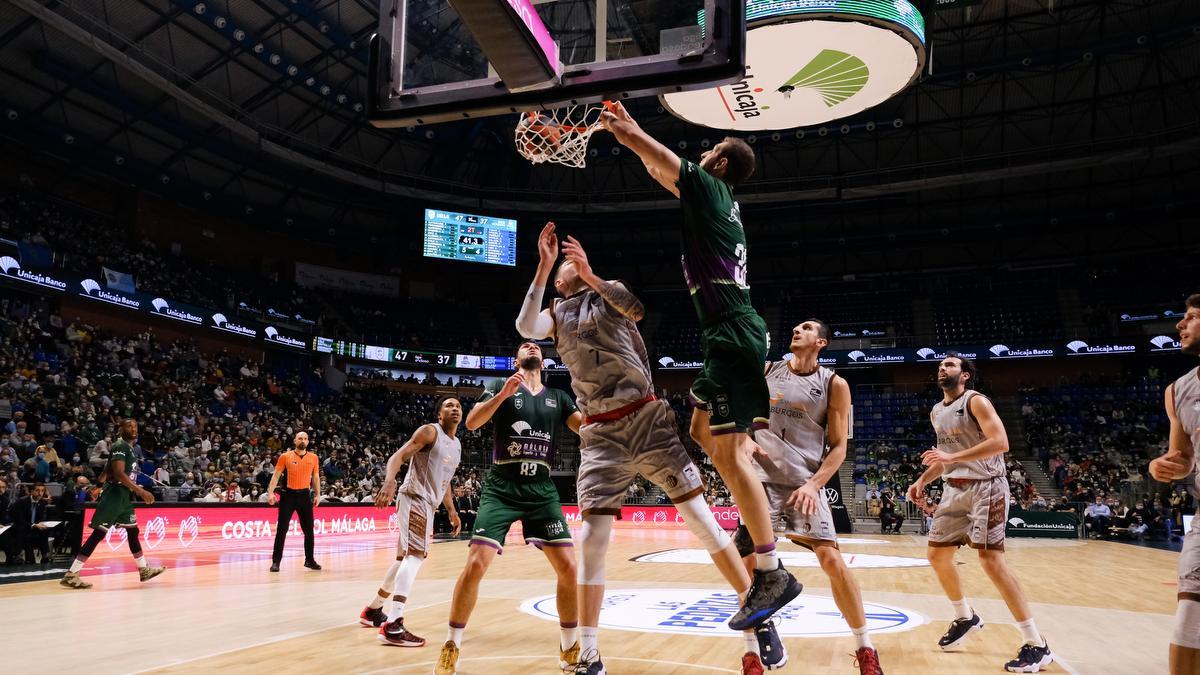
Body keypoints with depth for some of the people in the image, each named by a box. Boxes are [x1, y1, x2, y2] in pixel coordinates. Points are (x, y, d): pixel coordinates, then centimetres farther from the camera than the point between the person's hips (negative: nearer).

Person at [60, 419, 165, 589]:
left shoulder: (129, 447, 14)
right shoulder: (120, 446, -15)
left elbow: (107, 470, 22)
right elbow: (119, 473, -26)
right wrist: (140, 491, -29)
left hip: (124, 495, 10)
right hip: (114, 494, -10)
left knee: (133, 531, 15)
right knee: (99, 533, -10)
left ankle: (144, 570, 24)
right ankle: (71, 575, -7)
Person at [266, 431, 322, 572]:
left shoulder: (313, 458, 5)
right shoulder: (285, 456, 0)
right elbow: (276, 475, 0)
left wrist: (317, 494, 6)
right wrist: (270, 493, -9)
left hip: (305, 495, 2)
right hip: (288, 494, -2)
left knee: (309, 529, 6)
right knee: (282, 529, -2)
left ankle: (309, 560, 18)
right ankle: (276, 561, 5)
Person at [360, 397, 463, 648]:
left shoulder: (457, 444, 18)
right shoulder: (429, 431, -8)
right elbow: (397, 457, -18)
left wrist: (452, 510, 26)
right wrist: (389, 482, -37)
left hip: (428, 504, 10)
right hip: (414, 498, -10)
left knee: (406, 557, 18)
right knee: (416, 554, -23)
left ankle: (372, 610, 34)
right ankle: (393, 625, -30)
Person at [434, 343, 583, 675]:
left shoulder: (558, 397, 12)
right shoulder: (500, 386, 4)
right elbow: (472, 422, -11)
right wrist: (503, 394, -24)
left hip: (542, 492, 3)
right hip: (501, 490, -3)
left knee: (568, 566, -5)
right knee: (476, 564, -13)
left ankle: (569, 647, 15)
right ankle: (451, 647, 5)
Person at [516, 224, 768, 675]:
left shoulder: (611, 292, 9)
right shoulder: (556, 314, 14)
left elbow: (636, 309, -13)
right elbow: (525, 327, -7)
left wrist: (591, 275, -25)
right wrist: (542, 265, -10)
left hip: (648, 420, -2)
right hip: (601, 434, 2)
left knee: (702, 520, -3)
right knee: (591, 540, -4)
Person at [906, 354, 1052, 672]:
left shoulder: (976, 401, -11)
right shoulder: (936, 413, 14)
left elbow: (1000, 443, -24)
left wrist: (953, 458, -28)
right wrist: (922, 481, 13)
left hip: (985, 487, -8)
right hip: (954, 489, 9)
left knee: (991, 560, -16)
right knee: (937, 554, 10)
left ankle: (1037, 645, -9)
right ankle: (965, 617, 32)